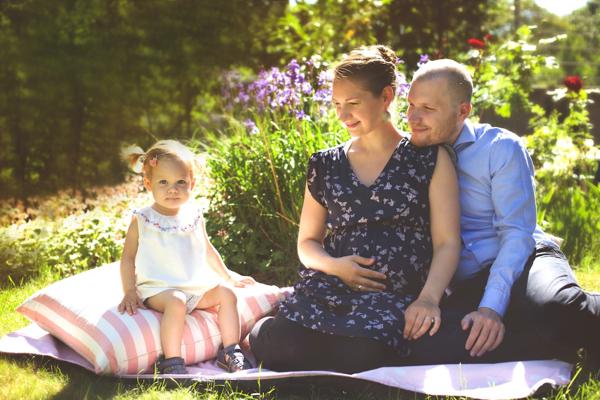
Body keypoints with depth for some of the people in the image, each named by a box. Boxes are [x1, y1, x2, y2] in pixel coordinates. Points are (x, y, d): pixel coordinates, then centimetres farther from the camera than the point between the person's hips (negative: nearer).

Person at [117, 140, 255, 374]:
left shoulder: (194, 216, 9)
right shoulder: (142, 220, -4)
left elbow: (207, 251, 22)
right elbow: (128, 257, -2)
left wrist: (229, 279, 25)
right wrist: (129, 292, -12)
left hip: (196, 287, 5)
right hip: (158, 289, -5)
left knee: (226, 293, -11)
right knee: (176, 301, -34)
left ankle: (230, 351, -2)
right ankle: (171, 362, -29)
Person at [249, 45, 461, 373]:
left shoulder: (429, 159, 6)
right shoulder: (325, 166, 16)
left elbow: (447, 242, 1)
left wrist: (428, 298, -17)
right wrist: (334, 265, -4)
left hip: (397, 297, -2)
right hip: (329, 290, 3)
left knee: (364, 355, -37)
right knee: (283, 345, -30)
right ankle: (261, 332, 9)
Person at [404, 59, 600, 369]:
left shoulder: (501, 148, -2)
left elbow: (517, 233, -10)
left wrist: (491, 307, -23)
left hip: (522, 263, -3)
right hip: (467, 287, 4)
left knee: (553, 305, -42)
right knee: (426, 349, -33)